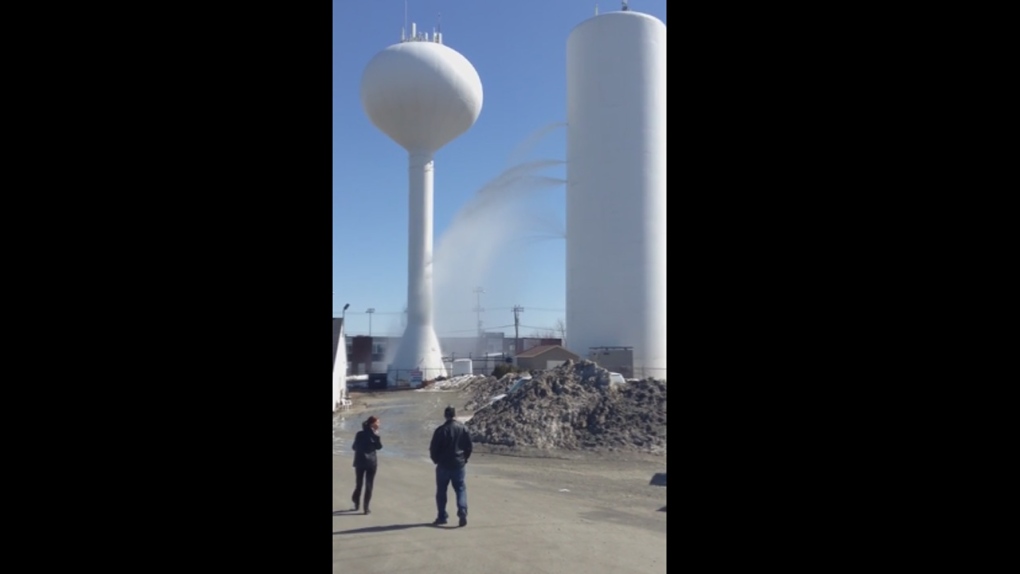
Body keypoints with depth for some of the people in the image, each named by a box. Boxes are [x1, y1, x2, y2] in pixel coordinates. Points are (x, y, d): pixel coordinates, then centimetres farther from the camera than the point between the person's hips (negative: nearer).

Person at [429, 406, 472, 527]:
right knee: (461, 489, 8)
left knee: (441, 491, 10)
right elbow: (469, 447, 6)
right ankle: (462, 512, -10)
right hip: (459, 465, 2)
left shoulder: (441, 430, -11)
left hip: (443, 465, -2)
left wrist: (437, 460, 10)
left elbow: (433, 449, -7)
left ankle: (442, 516, 13)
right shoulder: (464, 429, 0)